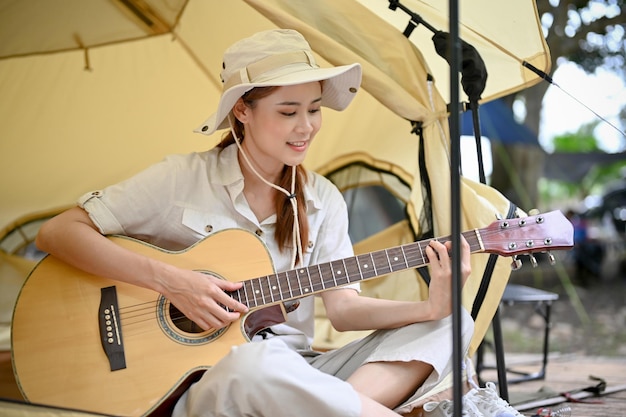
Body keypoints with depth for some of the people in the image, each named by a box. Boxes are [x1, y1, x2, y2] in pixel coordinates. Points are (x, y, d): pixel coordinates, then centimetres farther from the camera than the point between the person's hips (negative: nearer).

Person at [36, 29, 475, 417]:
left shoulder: (322, 200, 8)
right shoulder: (183, 179, -5)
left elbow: (343, 307, 2)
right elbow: (56, 233, -8)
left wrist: (430, 308, -16)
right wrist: (169, 280, -19)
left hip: (295, 375, 6)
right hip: (202, 380, -5)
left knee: (451, 323, -12)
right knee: (258, 361, -42)